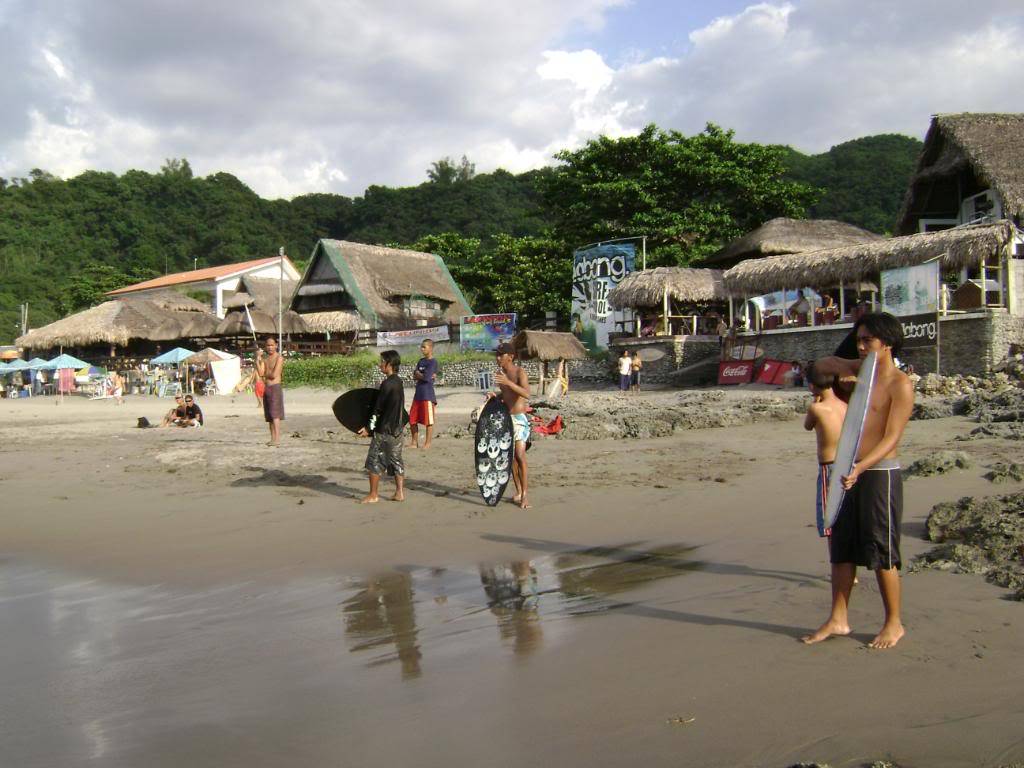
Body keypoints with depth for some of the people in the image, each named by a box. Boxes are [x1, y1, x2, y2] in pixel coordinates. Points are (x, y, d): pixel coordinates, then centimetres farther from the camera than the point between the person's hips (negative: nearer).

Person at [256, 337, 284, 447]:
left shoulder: (279, 358, -7)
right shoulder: (265, 359, 15)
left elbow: (274, 375, -14)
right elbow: (260, 373, -1)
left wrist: (265, 374, 4)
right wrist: (257, 359, -7)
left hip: (275, 388, -8)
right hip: (266, 388, 8)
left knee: (275, 414, -14)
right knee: (269, 416, 7)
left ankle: (277, 439, -19)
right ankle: (273, 438, 11)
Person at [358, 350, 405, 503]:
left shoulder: (387, 383, -17)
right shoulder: (398, 382, 9)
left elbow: (378, 408, -16)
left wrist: (369, 427, -11)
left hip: (384, 429, -8)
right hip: (397, 428, 8)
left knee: (374, 461, 1)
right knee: (396, 461, 12)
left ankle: (373, 495, 4)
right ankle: (400, 493, 12)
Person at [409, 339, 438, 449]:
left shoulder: (433, 362, -7)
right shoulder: (421, 361, 15)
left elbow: (426, 377, -17)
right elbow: (414, 376, 8)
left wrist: (418, 374, 1)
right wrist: (423, 376, -10)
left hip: (428, 395, -8)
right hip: (418, 394, 8)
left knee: (428, 421, -2)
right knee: (412, 419, 8)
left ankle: (427, 443, 4)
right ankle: (414, 442, 18)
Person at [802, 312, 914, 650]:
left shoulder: (900, 384, -10)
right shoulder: (859, 372, 12)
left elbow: (891, 437, -19)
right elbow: (821, 364, 29)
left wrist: (860, 468, -32)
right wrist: (844, 369, 6)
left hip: (880, 474, -7)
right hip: (851, 472, 7)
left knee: (881, 552, 0)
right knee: (841, 548, 9)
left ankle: (894, 624, 14)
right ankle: (838, 619, 17)